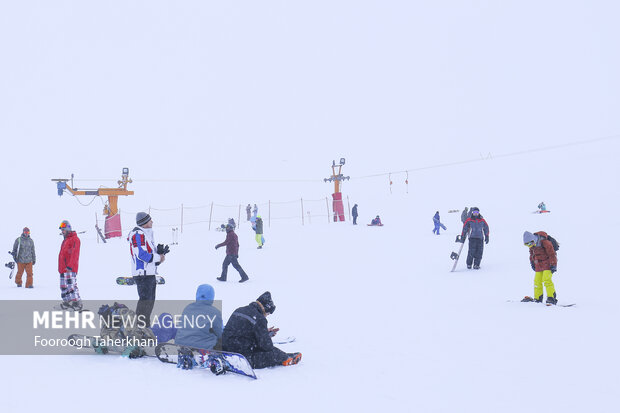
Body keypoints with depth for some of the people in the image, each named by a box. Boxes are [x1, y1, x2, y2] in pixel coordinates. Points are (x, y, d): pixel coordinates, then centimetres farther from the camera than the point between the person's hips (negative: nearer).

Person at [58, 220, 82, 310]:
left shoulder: (74, 239, -7)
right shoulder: (65, 240, 23)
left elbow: (74, 254, -17)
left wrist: (70, 266, -24)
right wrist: (61, 268, 20)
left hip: (70, 269, -10)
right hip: (63, 268, 10)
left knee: (71, 285, -16)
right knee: (64, 286, 10)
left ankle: (77, 302, -15)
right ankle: (67, 302, 16)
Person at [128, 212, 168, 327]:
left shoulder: (147, 234, 19)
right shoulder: (138, 234, -14)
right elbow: (141, 254, -22)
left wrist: (160, 251, 2)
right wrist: (159, 258, -13)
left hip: (150, 273, 11)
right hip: (143, 274, -10)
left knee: (150, 300, 16)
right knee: (145, 300, -11)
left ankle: (146, 326, 24)